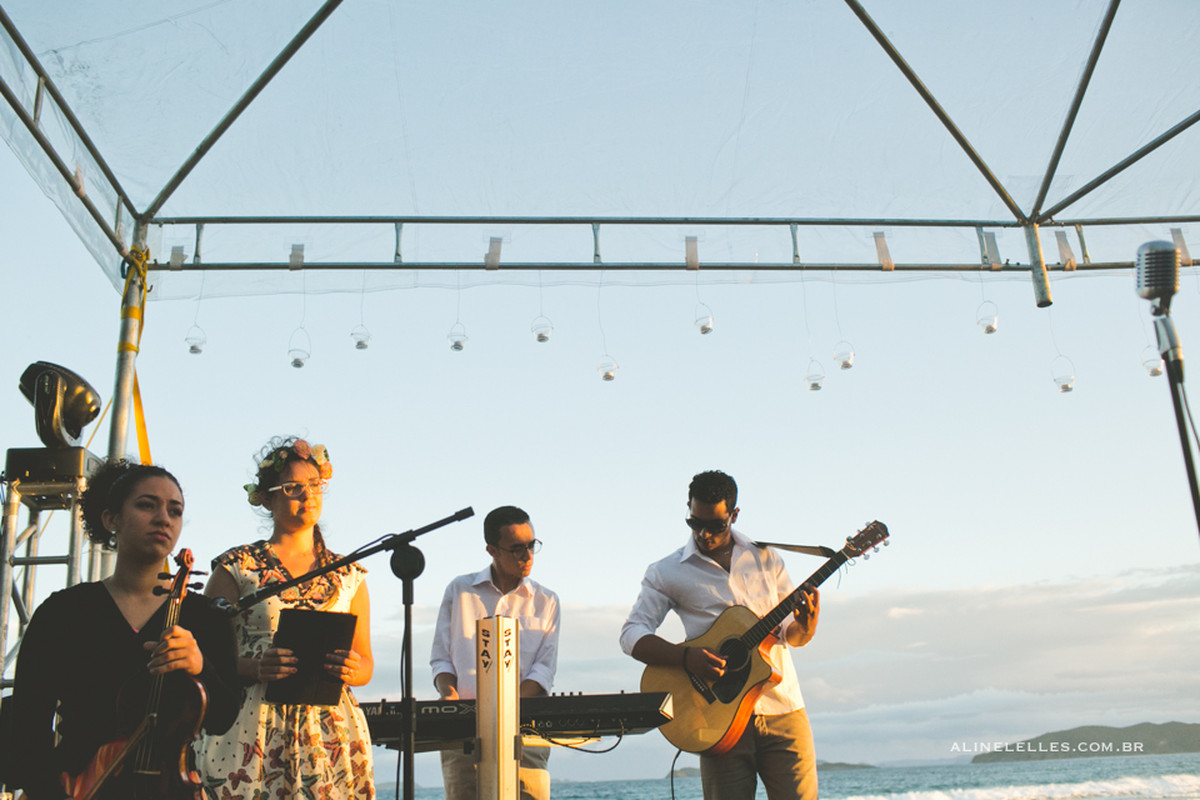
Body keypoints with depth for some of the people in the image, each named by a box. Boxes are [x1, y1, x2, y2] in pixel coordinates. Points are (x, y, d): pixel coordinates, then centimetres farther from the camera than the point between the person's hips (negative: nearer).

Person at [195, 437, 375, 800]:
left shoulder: (347, 575, 12)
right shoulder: (237, 567, 4)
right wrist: (253, 667, -17)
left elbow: (366, 664, 14)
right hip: (252, 730, -2)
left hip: (329, 734, 2)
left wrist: (352, 670, -8)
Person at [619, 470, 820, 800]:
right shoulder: (666, 573, 5)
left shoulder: (765, 558, 12)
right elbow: (631, 635, -2)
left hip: (783, 710, 2)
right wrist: (686, 656, -17)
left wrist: (805, 626, -8)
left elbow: (792, 634, 16)